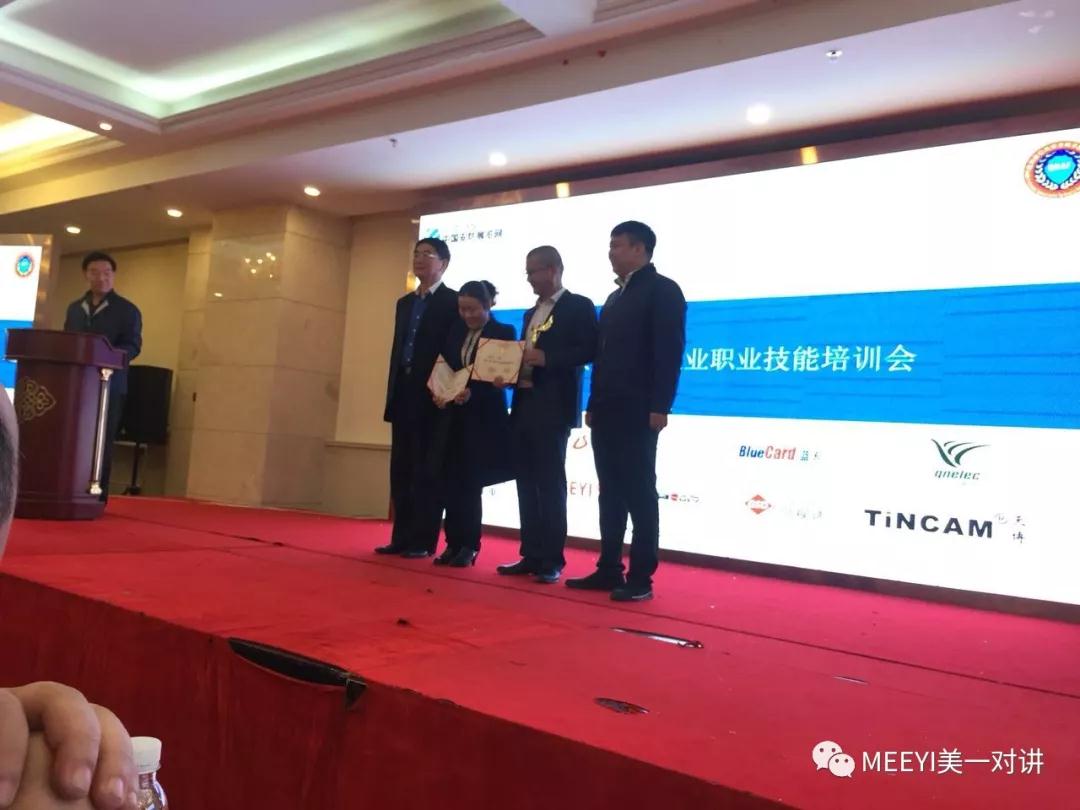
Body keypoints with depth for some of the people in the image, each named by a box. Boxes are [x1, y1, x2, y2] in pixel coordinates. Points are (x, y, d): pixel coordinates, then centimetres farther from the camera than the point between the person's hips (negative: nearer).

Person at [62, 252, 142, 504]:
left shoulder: (127, 310, 4)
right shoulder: (74, 308, 20)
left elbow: (133, 346, -6)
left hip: (109, 386, -4)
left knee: (101, 442, -3)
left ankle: (97, 496, 0)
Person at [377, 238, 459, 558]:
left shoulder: (454, 301, -2)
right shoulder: (404, 303, 19)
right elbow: (398, 349, 17)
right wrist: (392, 394, 11)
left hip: (433, 396, -7)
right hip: (403, 394, 7)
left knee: (427, 471, -2)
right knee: (401, 469, 7)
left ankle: (423, 540, 3)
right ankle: (401, 537, 13)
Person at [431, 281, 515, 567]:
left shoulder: (503, 332, -3)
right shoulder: (456, 331, 13)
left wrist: (472, 392, -25)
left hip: (483, 418, -5)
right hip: (454, 416, 5)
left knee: (471, 483, -2)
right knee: (451, 481, 4)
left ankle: (469, 546, 7)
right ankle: (453, 543, 11)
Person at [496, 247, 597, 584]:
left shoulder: (579, 306, -2)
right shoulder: (531, 313, 21)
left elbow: (589, 350, -13)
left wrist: (547, 359, -22)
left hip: (553, 408, -7)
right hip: (523, 405, 8)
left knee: (550, 483, -4)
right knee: (527, 483, 8)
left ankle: (552, 560, 2)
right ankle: (531, 555, 15)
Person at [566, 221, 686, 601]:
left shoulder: (662, 289, -4)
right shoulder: (615, 297, 21)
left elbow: (669, 352, -13)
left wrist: (659, 407, -19)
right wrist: (593, 404, 14)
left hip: (638, 412, -8)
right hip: (607, 411, 8)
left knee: (639, 494, -3)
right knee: (611, 493, 9)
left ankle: (641, 578, 2)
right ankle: (608, 570, 16)